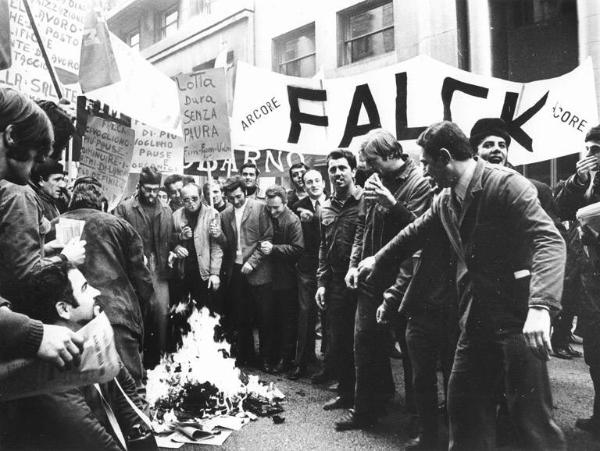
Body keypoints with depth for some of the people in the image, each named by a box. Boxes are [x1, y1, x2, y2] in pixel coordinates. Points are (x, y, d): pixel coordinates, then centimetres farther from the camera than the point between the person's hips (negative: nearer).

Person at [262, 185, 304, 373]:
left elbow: (297, 249, -18)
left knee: (288, 320, 5)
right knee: (272, 319, 14)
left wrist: (274, 248, -22)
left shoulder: (292, 220, -13)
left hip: (287, 278, -5)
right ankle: (273, 356, 28)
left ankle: (286, 359, 16)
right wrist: (263, 246, -1)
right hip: (270, 276, 6)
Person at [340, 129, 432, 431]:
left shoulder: (418, 183, -11)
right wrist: (354, 264, 9)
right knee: (364, 341, 10)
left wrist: (392, 203, -28)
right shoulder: (373, 180, 9)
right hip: (371, 276, 6)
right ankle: (366, 409, 25)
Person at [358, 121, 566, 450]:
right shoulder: (446, 201, 9)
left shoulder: (506, 184, -14)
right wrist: (377, 260, 34)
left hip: (517, 316, -7)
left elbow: (550, 241, -23)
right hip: (476, 318, 7)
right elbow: (414, 234, 26)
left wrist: (541, 306, -36)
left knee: (531, 416, -2)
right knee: (463, 402, 12)